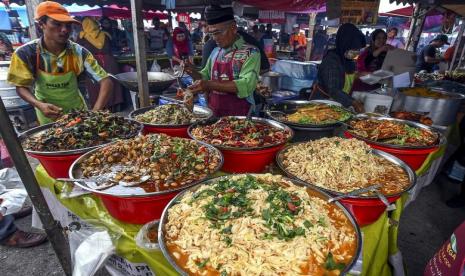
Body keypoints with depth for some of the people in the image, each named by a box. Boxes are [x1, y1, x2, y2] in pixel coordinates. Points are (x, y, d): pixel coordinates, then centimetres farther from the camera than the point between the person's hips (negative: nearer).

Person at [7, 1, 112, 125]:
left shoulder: (79, 52, -21)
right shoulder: (25, 53, -19)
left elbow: (106, 81, -26)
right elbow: (22, 86, -11)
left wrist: (96, 113, -40)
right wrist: (39, 105, -33)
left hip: (77, 109, 0)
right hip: (48, 114, 0)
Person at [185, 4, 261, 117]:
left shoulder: (251, 52, -10)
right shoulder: (215, 52, 8)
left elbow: (246, 85, -22)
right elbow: (205, 77, 18)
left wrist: (211, 84, -26)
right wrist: (193, 72, -2)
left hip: (238, 117, -5)